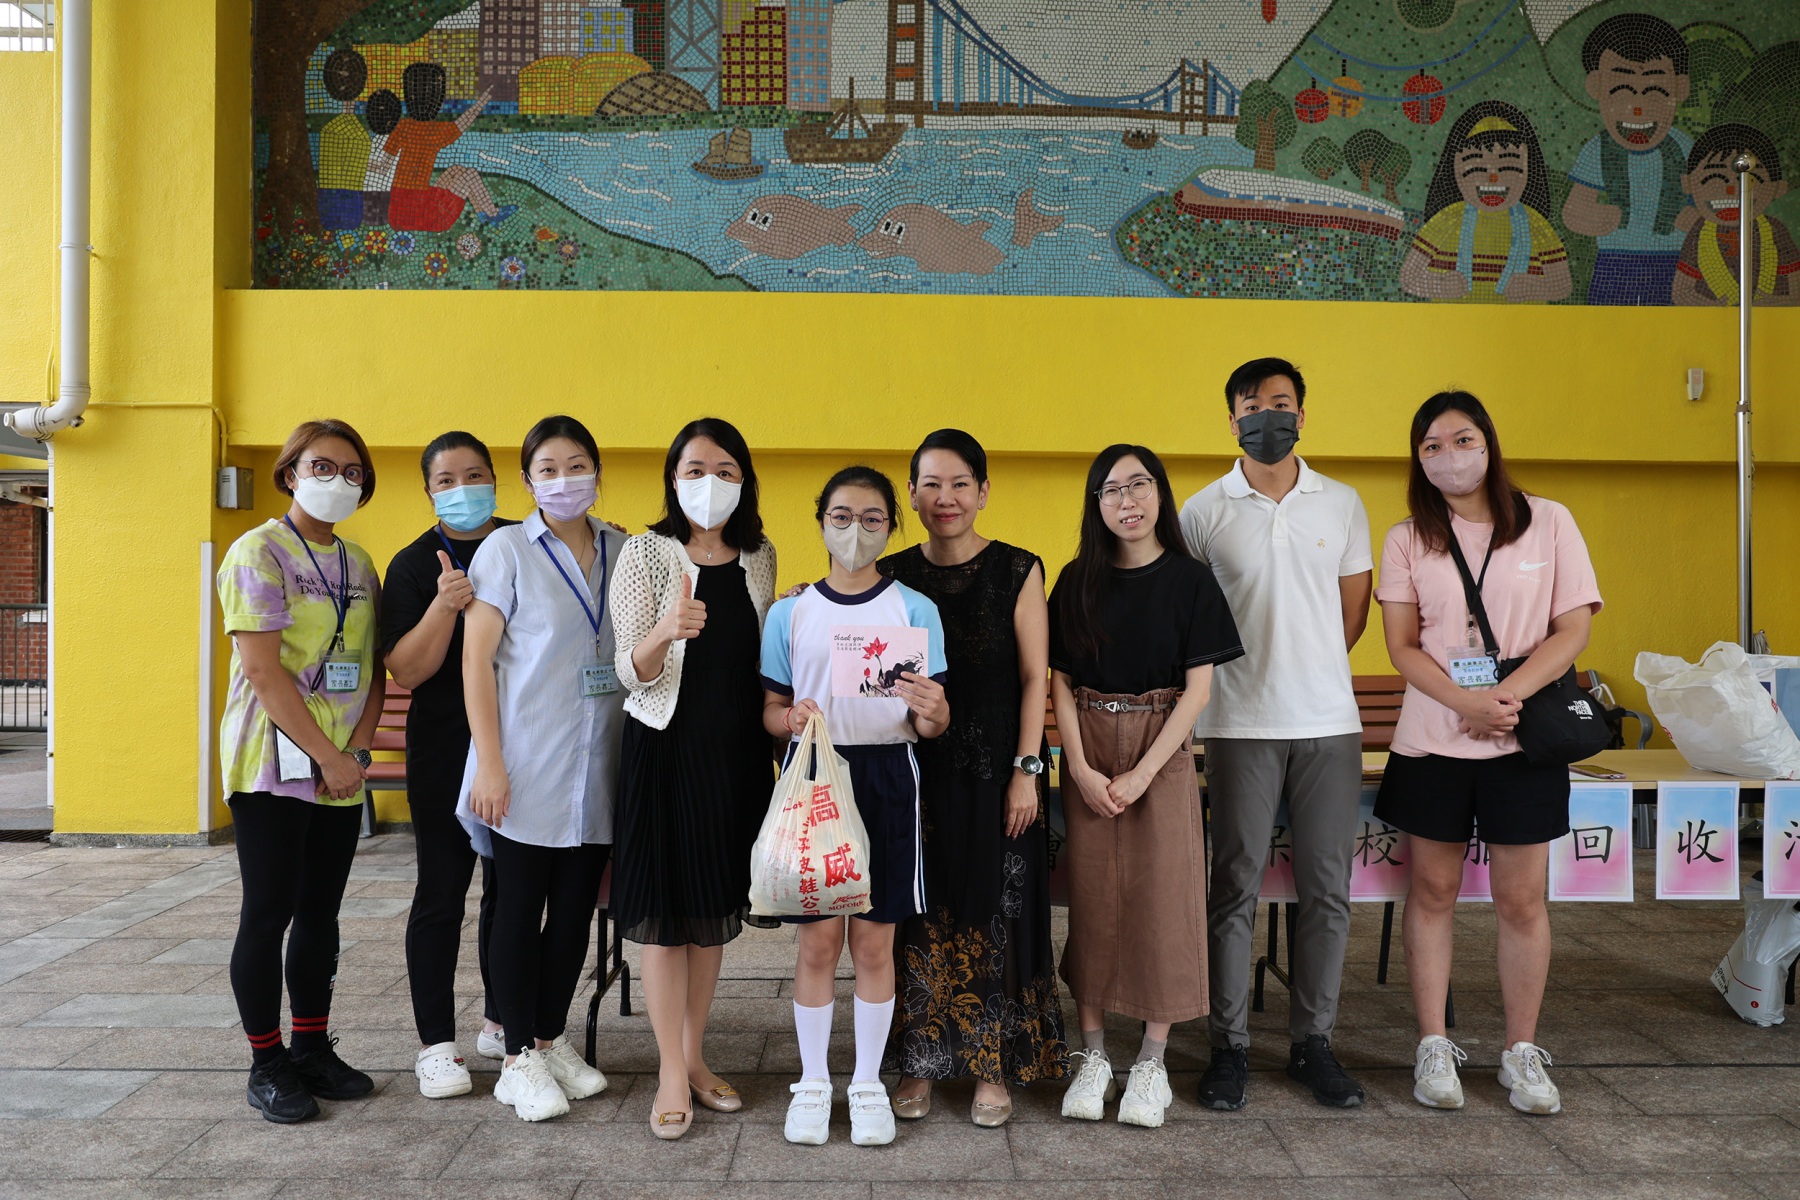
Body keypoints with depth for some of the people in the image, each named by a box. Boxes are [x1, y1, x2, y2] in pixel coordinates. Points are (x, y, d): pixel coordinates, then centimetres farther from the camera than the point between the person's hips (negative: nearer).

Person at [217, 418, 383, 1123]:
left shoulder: (358, 563, 12)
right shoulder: (259, 552, -7)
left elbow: (372, 669, 10)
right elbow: (263, 670, -15)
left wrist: (357, 751, -5)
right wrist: (327, 757, -16)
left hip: (344, 768, 6)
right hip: (275, 765, -6)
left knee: (320, 911, 12)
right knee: (269, 912, 1)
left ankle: (313, 1049, 22)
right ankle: (266, 1065, 12)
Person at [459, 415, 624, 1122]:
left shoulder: (623, 551, 8)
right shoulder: (507, 549, -4)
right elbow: (476, 660, -7)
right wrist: (489, 764, -12)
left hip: (597, 768, 4)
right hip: (526, 770, -4)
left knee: (576, 907, 11)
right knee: (521, 908, 4)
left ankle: (553, 1040, 27)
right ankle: (519, 1059, 17)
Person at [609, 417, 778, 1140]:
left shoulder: (759, 558, 7)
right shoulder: (645, 554, -6)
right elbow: (630, 673, -12)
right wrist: (667, 631, -30)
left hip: (737, 752, 4)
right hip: (666, 748, -4)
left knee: (716, 907, 13)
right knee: (664, 912, 2)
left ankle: (695, 1059, 28)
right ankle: (672, 1077, 15)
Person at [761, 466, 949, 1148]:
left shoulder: (915, 609, 3)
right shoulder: (789, 613, 5)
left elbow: (932, 725, 1)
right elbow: (771, 709, 7)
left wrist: (930, 709, -22)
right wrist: (792, 718, -16)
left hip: (887, 778, 0)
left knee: (875, 941, 6)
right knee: (817, 939, 5)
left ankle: (868, 1083, 22)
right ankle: (813, 1084, 21)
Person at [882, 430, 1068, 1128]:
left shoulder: (1017, 571, -2)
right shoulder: (890, 576, 4)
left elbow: (1035, 678, -3)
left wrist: (1026, 770, -9)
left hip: (993, 770, -2)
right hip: (913, 773, 2)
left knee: (993, 916, 4)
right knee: (918, 918, 7)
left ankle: (992, 1070, 18)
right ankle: (918, 1065, 21)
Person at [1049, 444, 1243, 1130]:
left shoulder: (1190, 580, -2)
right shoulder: (1078, 580, 3)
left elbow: (1198, 688, -6)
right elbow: (1060, 681, 2)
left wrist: (1142, 773, -13)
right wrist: (1082, 769, -9)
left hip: (1163, 753, -2)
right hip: (1089, 756, 2)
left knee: (1162, 899, 0)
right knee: (1092, 898, 5)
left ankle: (1152, 1062, 14)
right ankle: (1093, 1056, 17)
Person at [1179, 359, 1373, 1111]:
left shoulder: (1342, 504, 8)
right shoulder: (1203, 512, 2)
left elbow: (1353, 612, 13)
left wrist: (1305, 669, 9)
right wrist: (1251, 674, 6)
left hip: (1329, 723, 2)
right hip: (1241, 725, -2)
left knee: (1326, 890, 6)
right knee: (1236, 888, 2)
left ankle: (1313, 1042, 19)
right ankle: (1229, 1045, 12)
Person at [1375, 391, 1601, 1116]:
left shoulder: (1548, 522, 3)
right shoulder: (1407, 540, 5)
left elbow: (1573, 629, -1)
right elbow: (1402, 645, 0)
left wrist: (1508, 695, -15)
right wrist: (1466, 703, -16)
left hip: (1525, 738, -1)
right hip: (1432, 738, 1)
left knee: (1521, 899, 5)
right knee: (1433, 891, 6)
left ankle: (1522, 1054, 20)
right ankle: (1433, 1048, 18)